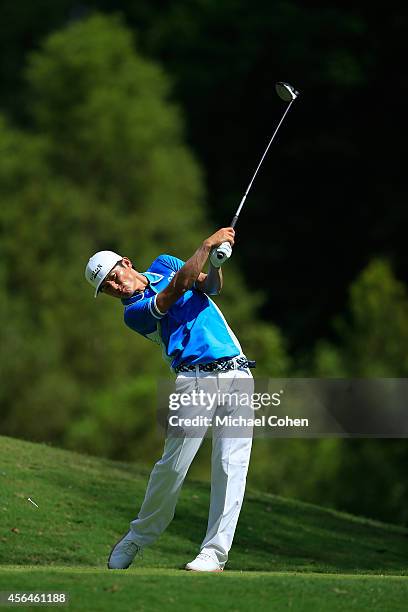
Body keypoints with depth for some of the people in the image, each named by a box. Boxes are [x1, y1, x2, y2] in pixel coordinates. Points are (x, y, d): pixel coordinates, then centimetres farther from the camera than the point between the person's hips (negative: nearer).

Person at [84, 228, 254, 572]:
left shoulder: (162, 265, 19)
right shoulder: (134, 312, -1)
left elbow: (211, 287, 15)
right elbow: (177, 289, -13)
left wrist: (216, 264, -6)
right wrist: (208, 244, -11)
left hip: (236, 374, 4)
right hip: (195, 379, -3)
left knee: (231, 465, -8)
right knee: (173, 465, -10)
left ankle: (215, 552, -9)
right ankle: (139, 536, 12)